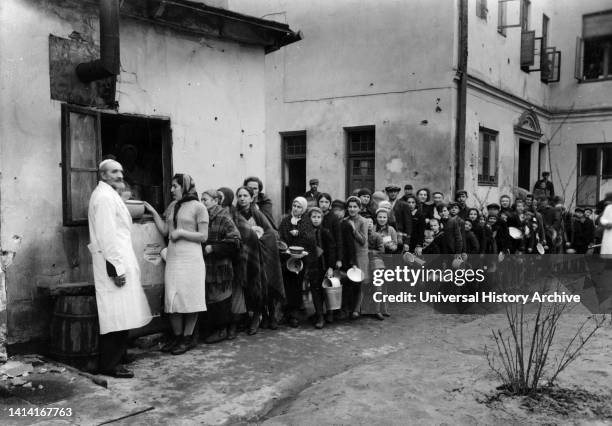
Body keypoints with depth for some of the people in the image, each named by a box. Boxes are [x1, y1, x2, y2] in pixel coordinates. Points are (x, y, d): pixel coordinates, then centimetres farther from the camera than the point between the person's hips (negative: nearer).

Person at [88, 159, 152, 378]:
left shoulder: (108, 195, 19)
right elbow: (107, 236, -19)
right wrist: (116, 268, -21)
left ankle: (114, 359, 21)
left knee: (120, 316, 13)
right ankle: (111, 365, 1)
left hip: (119, 262, 10)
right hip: (114, 263, -10)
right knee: (116, 316, -6)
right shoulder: (104, 197, -12)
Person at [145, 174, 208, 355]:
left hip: (191, 258, -6)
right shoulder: (172, 206, 16)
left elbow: (203, 236, -7)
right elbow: (164, 231, 14)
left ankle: (188, 337, 9)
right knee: (172, 298, 3)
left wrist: (181, 232, -11)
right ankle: (177, 337, 14)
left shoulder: (198, 207, -3)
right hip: (173, 257, 6)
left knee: (189, 298, -1)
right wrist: (153, 212, 10)